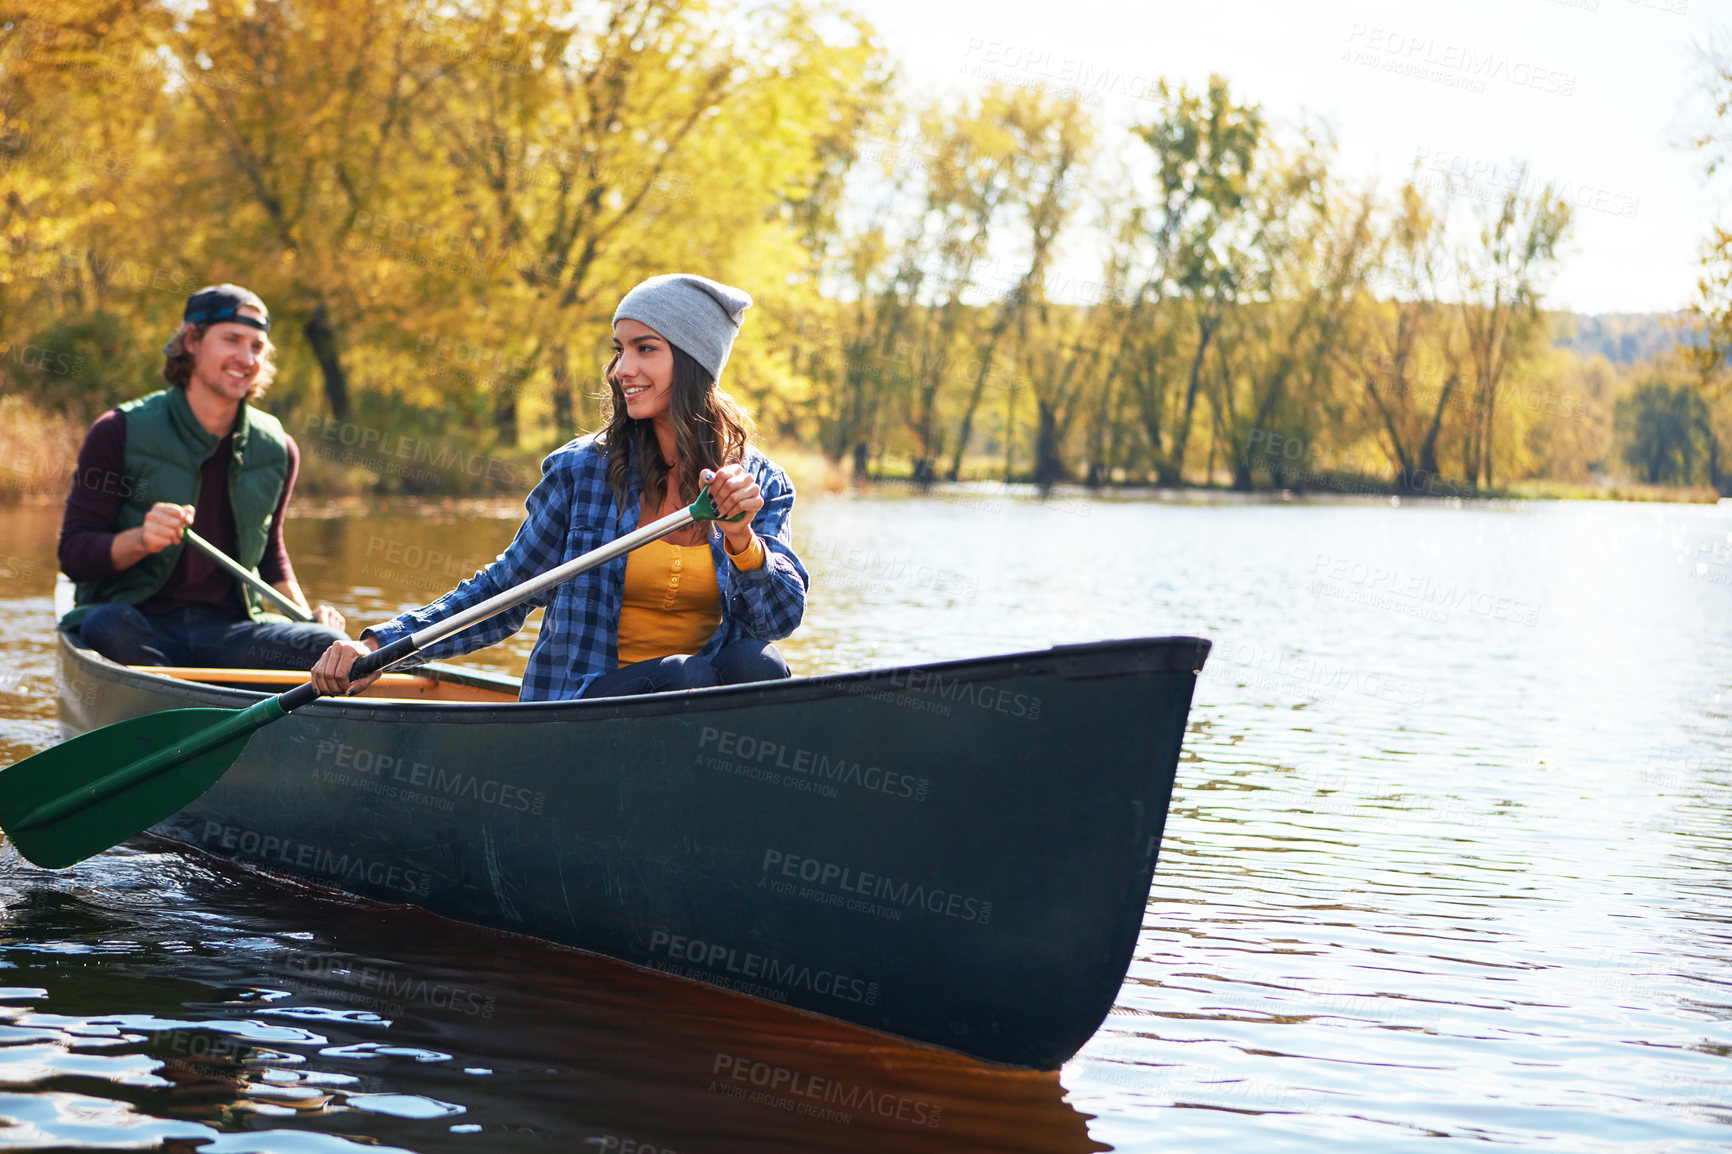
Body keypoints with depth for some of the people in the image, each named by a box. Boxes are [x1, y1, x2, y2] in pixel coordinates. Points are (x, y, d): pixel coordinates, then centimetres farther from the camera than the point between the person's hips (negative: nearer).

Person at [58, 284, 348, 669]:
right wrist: (141, 540, -25)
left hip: (225, 630, 3)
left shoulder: (276, 450, 9)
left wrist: (306, 614, 7)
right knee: (107, 625, -39)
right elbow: (74, 554, -5)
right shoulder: (120, 432, -3)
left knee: (326, 645, -25)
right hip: (140, 622, -3)